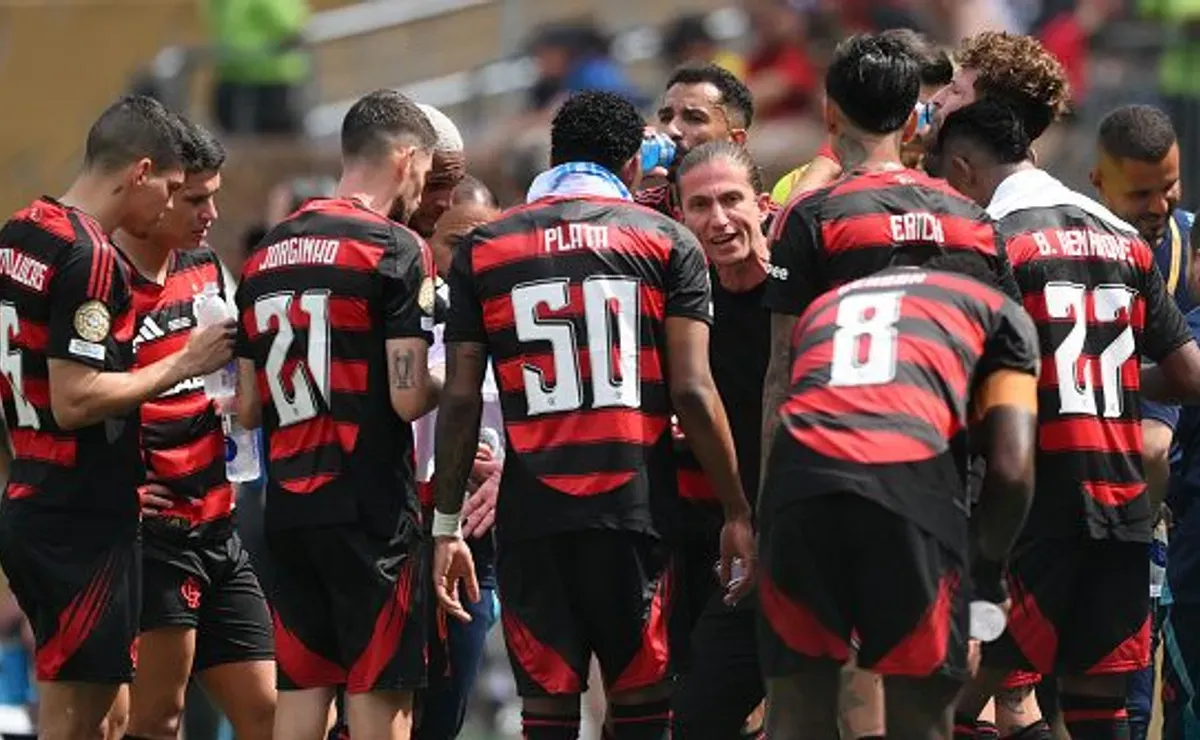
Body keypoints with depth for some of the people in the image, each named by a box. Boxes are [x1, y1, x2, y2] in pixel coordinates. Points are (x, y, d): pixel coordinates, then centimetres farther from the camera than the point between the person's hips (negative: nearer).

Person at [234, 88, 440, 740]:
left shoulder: (266, 256, 13)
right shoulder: (396, 251, -8)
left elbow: (249, 409, 16)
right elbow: (408, 397, -14)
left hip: (287, 508, 6)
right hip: (371, 509, -6)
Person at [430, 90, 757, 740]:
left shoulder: (484, 250, 9)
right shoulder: (667, 242, 4)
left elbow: (461, 399, 5)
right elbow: (692, 392, -3)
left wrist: (447, 526, 9)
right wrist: (737, 512, 1)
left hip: (531, 514, 1)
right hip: (636, 508, -1)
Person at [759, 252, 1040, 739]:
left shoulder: (826, 304, 38)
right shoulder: (997, 310, 26)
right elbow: (1011, 470, 13)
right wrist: (989, 564, 28)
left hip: (800, 477, 3)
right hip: (911, 483, -3)